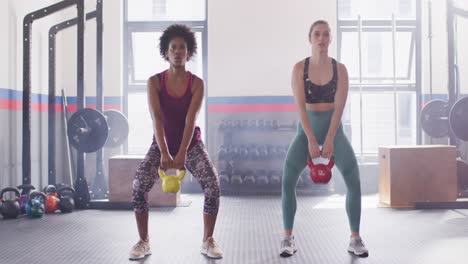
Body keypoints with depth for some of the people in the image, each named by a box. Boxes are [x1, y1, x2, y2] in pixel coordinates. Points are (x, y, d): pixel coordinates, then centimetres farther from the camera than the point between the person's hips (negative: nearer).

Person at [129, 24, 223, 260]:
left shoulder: (196, 84, -11)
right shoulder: (154, 82, -10)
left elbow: (190, 120, -21)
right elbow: (156, 118, -21)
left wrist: (182, 154, -32)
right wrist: (164, 153, -32)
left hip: (191, 144, 0)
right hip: (161, 143, 0)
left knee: (213, 185, -20)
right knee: (139, 186, -21)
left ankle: (208, 241, -1)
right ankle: (144, 242, -2)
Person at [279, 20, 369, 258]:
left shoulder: (340, 69, -2)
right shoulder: (299, 68, -5)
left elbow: (339, 107, -10)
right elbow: (300, 106, -12)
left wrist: (329, 139, -19)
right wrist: (311, 140, -20)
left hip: (334, 128, 1)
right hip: (306, 129, 0)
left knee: (353, 180, -13)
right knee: (287, 180, -15)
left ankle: (355, 239, 0)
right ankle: (288, 238, -2)